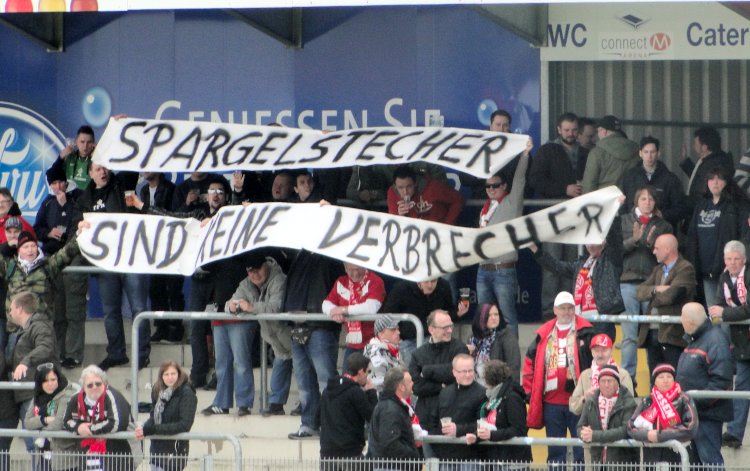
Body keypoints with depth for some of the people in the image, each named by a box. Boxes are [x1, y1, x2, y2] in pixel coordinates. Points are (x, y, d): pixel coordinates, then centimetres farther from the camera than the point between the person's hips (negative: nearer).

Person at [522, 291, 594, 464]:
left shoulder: (585, 333, -1)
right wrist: (530, 390, 10)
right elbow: (530, 361, 17)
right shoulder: (544, 334, 10)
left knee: (582, 449, -2)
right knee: (555, 450, 11)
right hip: (551, 401, 4)